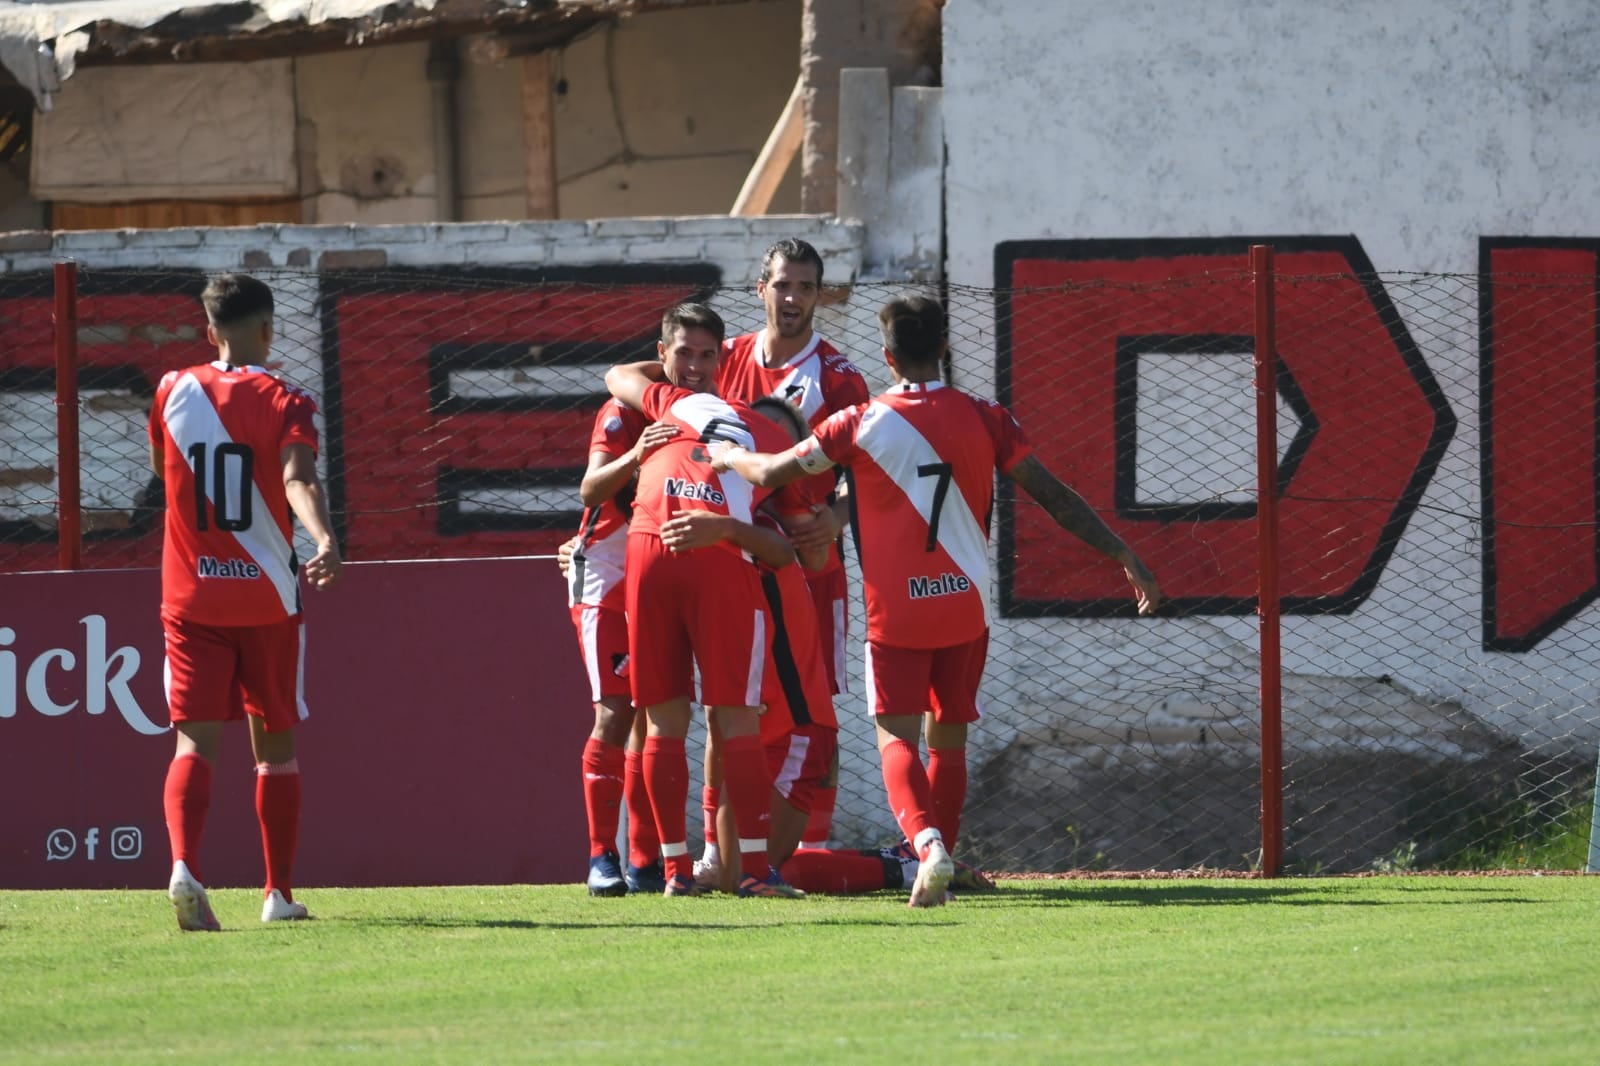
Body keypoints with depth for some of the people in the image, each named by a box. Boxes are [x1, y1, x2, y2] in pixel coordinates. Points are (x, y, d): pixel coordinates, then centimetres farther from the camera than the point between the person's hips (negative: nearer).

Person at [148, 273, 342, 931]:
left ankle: (185, 866, -32)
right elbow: (298, 480, -24)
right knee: (275, 745, 14)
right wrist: (324, 539, -38)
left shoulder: (173, 393, 4)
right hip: (267, 601, -1)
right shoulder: (283, 403, -5)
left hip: (188, 599, 1)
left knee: (195, 741, -7)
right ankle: (279, 892, 18)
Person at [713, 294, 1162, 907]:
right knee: (948, 739, 14)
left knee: (896, 738, -1)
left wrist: (729, 455, 24)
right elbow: (1054, 497, 0)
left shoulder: (860, 425, -4)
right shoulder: (983, 419, 0)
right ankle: (936, 874, 11)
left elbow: (772, 473, 2)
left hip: (895, 611, -2)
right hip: (966, 606, 2)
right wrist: (1127, 559, 3)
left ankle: (926, 842, -27)